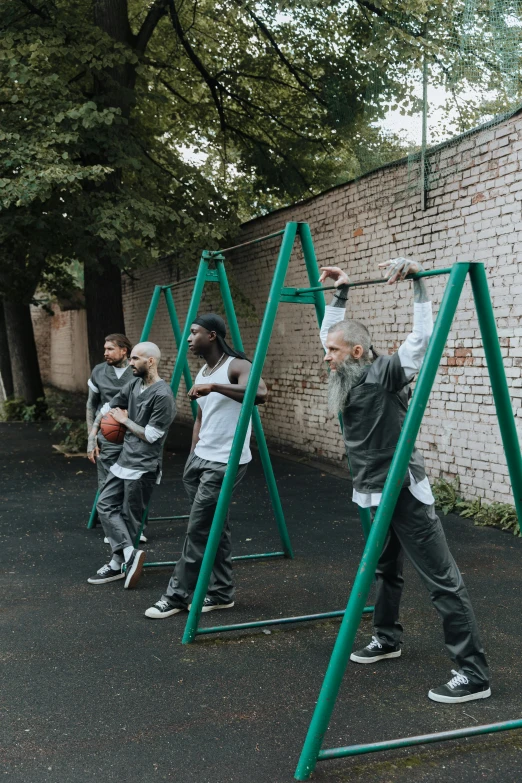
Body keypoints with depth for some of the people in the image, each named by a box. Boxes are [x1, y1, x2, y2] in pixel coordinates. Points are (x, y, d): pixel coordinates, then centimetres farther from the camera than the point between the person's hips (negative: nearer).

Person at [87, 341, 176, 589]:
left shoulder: (163, 395, -20)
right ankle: (130, 553, 3)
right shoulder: (134, 384, 6)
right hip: (123, 460, 9)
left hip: (142, 468, -9)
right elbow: (108, 407, 18)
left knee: (130, 518, 1)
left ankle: (118, 564, 11)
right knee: (105, 505, 5)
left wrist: (124, 420, -9)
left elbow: (150, 436, -19)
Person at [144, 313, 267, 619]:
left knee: (198, 530, -4)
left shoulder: (236, 366, -13)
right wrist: (192, 458, 16)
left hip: (225, 463, -8)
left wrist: (215, 386, -35)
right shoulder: (202, 373, 14)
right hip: (201, 459, 8)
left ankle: (178, 595, 6)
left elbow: (260, 393, -33)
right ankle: (222, 594, 20)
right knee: (214, 528, 11)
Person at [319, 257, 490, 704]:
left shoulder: (384, 374, -16)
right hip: (376, 494, 9)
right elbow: (331, 333, 23)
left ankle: (474, 674, -3)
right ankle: (387, 639, 44)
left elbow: (424, 336, -28)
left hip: (405, 495, -9)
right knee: (385, 571, 24)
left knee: (442, 582, -6)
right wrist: (340, 293, 18)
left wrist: (417, 281, -27)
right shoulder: (348, 379, 7)